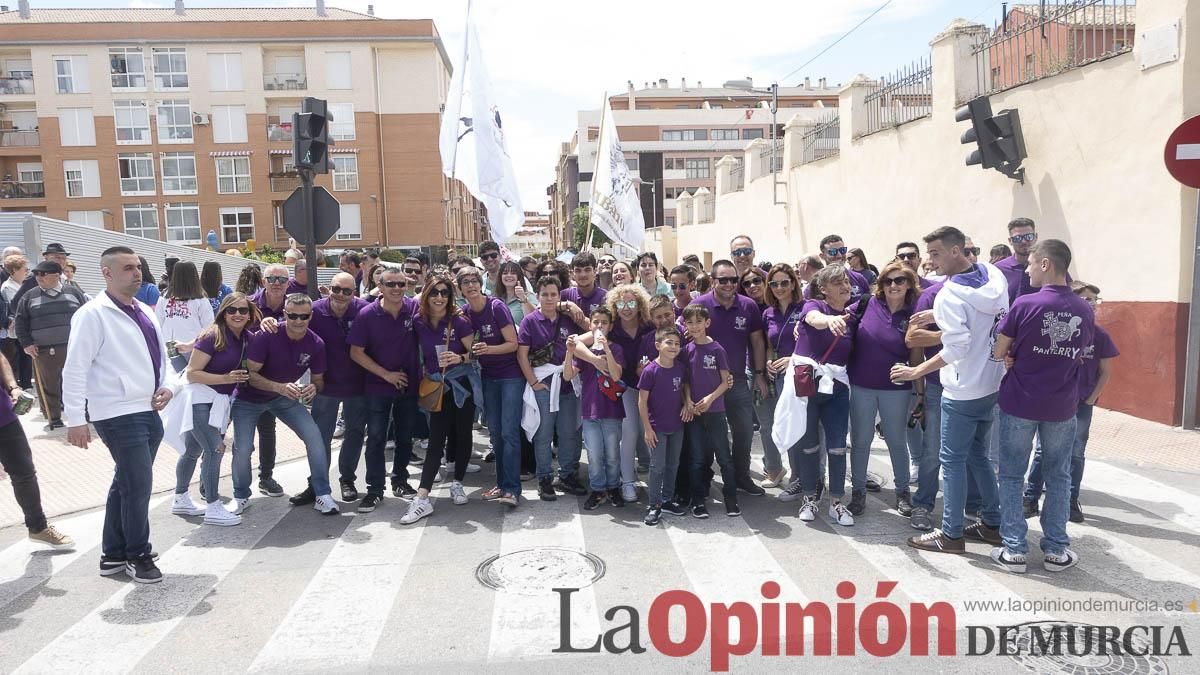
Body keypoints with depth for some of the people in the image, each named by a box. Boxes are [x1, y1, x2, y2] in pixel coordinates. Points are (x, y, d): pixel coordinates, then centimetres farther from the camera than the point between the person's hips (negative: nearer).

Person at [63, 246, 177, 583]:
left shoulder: (144, 312, 13)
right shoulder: (93, 314, -10)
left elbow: (161, 355, 20)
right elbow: (75, 369, -13)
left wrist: (168, 385, 0)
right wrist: (75, 419, -16)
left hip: (150, 412, 8)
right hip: (119, 415, -8)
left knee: (126, 484, 17)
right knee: (138, 485, -5)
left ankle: (113, 555, 32)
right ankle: (137, 556, 14)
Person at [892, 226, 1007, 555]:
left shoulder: (949, 294, -21)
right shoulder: (994, 275, 2)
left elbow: (956, 348, -27)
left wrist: (916, 371, -18)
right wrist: (940, 317, 11)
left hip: (963, 390, -8)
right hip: (993, 384, 8)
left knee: (953, 460, 3)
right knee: (978, 454, 21)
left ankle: (951, 535, 12)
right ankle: (992, 523, 28)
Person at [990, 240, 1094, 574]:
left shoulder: (1024, 304, -15)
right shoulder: (1085, 311, -1)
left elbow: (999, 352, -8)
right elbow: (1078, 355, 12)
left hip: (1020, 402, -3)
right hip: (1062, 406, 4)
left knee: (1012, 475, 8)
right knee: (1058, 477, 15)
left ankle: (1014, 549, 10)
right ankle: (1056, 550, 21)